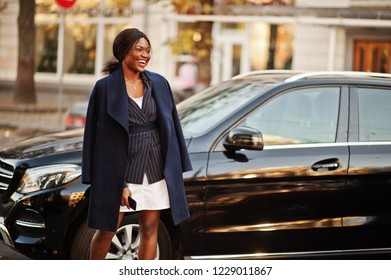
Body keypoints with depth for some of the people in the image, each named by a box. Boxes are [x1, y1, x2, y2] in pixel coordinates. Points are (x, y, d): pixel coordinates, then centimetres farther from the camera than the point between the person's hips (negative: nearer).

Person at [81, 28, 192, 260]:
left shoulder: (159, 84, 5)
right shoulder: (105, 87, -5)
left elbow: (171, 126, 11)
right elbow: (99, 133, -6)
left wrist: (175, 169, 7)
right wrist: (118, 183, -11)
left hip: (155, 167, 4)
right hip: (121, 167, -3)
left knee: (150, 228, 7)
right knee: (107, 230, 3)